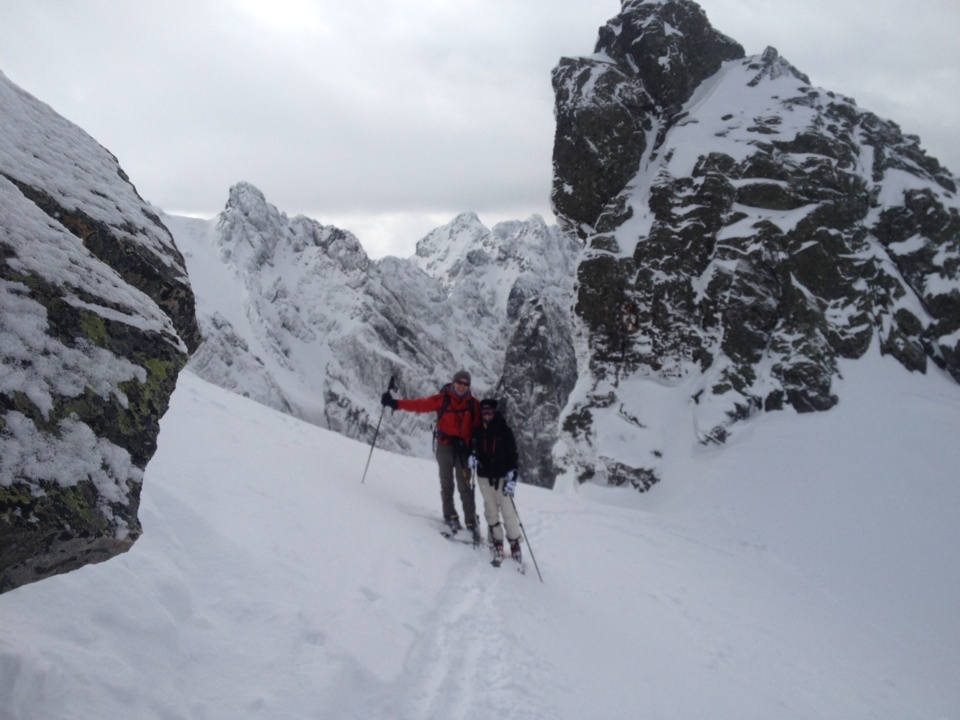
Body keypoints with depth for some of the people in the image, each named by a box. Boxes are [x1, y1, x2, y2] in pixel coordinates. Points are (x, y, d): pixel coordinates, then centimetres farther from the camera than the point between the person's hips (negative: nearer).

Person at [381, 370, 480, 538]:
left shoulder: (473, 404, 3)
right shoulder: (442, 399, -2)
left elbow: (478, 428, 1)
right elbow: (421, 404, -8)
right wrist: (396, 403, -17)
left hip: (463, 448, 0)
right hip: (445, 446, 0)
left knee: (465, 487, 0)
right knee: (447, 483, 4)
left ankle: (472, 522, 4)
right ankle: (450, 516, 16)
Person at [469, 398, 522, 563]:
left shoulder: (504, 431, -4)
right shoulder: (477, 431, 4)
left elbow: (512, 455, -6)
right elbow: (472, 448, 19)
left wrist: (512, 478, -14)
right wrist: (471, 456, -5)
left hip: (502, 477, -3)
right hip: (484, 477, 3)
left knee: (508, 512, -5)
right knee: (491, 511, 6)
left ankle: (514, 542, 7)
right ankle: (497, 542, 13)